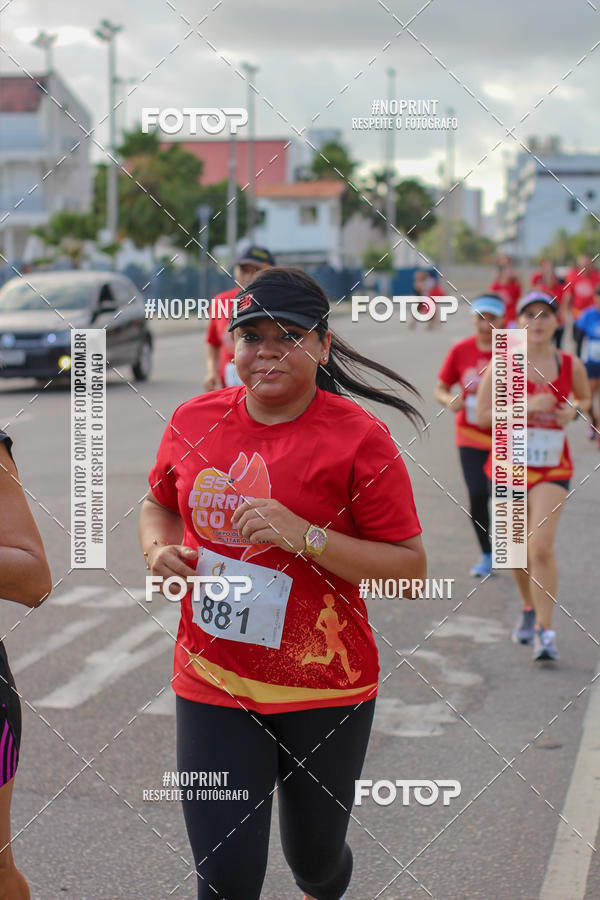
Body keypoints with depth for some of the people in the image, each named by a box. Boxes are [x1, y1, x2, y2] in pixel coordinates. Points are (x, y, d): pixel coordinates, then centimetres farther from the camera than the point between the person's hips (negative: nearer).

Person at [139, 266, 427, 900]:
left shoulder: (358, 438, -12)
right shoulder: (194, 422, 1)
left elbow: (410, 567, -13)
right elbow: (160, 504, 20)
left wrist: (305, 537, -24)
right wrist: (160, 551, -2)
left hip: (324, 691, -2)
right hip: (213, 687, 2)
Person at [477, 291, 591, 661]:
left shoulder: (571, 365, 0)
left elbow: (585, 398, 20)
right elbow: (483, 416, -9)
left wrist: (573, 411, -3)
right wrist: (527, 406, -20)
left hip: (553, 467, -1)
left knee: (542, 547, -15)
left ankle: (546, 631, -7)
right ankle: (530, 608, 39)